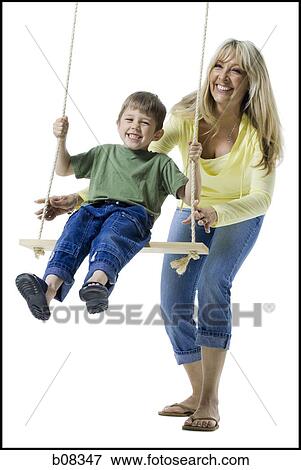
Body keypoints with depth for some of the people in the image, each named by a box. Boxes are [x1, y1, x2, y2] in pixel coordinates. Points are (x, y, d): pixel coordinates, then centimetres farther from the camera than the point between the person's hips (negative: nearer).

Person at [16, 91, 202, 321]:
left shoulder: (161, 163, 23)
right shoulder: (104, 153, 34)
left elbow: (188, 196, 12)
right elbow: (64, 169, 40)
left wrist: (194, 163, -3)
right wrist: (62, 139, 24)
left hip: (134, 212, -3)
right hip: (95, 208, 3)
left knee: (111, 235, -38)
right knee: (77, 225, -32)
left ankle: (98, 282, -67)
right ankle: (50, 286, -53)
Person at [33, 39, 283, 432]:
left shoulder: (258, 132, -28)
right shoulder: (187, 116, -22)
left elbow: (261, 197, -34)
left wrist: (217, 213, -55)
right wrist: (78, 198, -33)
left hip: (239, 216, -3)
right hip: (193, 211, 4)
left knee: (212, 282, -28)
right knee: (174, 304, -6)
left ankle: (211, 401, -22)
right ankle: (198, 395, 13)